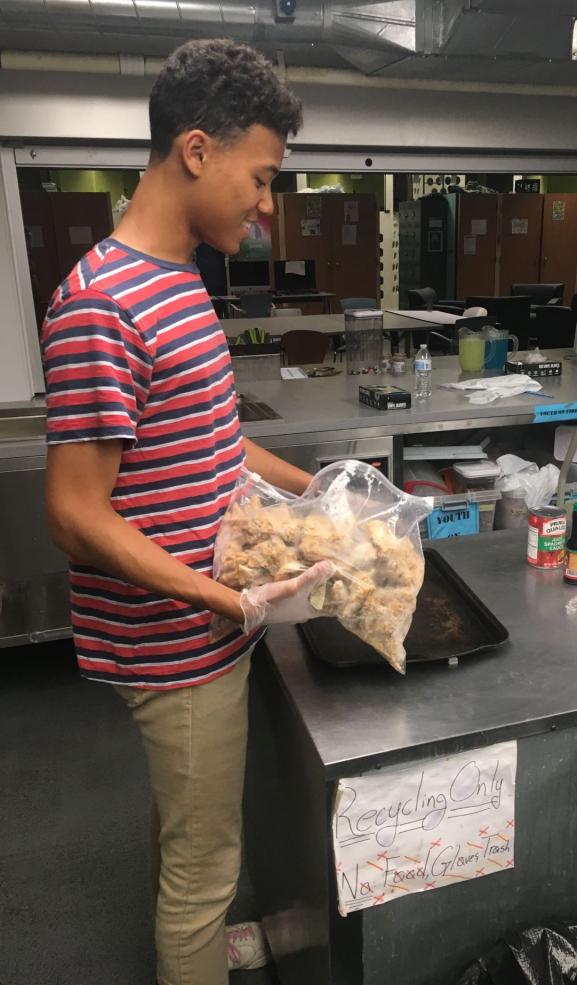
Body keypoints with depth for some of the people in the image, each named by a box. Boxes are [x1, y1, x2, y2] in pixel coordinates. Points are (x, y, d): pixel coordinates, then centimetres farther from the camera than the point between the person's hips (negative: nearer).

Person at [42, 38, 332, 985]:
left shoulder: (180, 281, 7)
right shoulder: (100, 307, -24)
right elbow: (78, 517, -23)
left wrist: (313, 489, 11)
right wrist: (234, 602, -26)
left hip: (193, 627, 10)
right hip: (182, 644, -9)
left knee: (183, 829, 30)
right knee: (205, 863, 12)